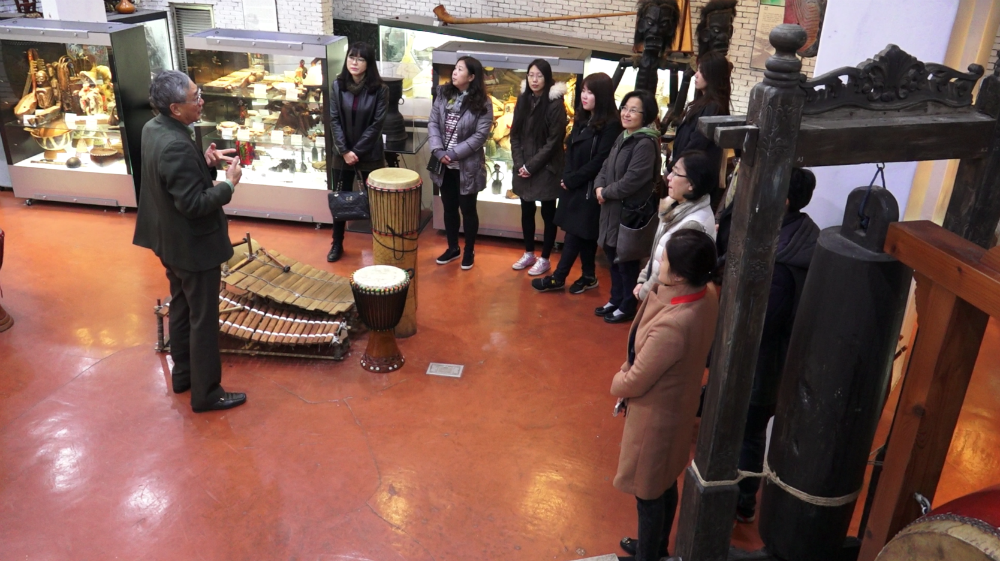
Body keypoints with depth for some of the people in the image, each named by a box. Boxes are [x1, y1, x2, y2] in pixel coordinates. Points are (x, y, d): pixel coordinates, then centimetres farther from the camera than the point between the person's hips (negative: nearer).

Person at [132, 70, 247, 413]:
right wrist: (229, 183, -18)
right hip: (194, 246, -10)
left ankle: (183, 374, 39)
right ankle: (206, 393, 16)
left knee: (181, 308, 23)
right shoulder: (177, 146, -30)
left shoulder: (153, 128, 1)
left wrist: (206, 163, -3)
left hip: (170, 241, 10)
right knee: (203, 319, 3)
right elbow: (194, 204, -29)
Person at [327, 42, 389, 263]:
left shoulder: (380, 89, -10)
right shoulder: (338, 86, -1)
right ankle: (337, 244, 24)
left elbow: (376, 124, -11)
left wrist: (357, 151, -14)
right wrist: (344, 150, -11)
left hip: (370, 154, -2)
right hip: (342, 153, 3)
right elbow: (334, 120, -2)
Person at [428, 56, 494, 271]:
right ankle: (452, 248, 34)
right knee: (449, 208, 16)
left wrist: (453, 154, -19)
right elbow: (432, 123, 0)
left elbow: (480, 136, -16)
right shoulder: (443, 94, 2)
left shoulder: (482, 103, -12)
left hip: (467, 166, -4)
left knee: (468, 209, 9)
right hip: (444, 165, 4)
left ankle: (469, 252, 26)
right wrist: (438, 151, -14)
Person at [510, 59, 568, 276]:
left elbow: (554, 141, -14)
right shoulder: (523, 100, 4)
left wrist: (531, 166, -14)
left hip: (546, 169, -5)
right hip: (523, 168, 6)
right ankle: (529, 254, 30)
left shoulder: (555, 104, -12)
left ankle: (544, 259, 17)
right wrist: (519, 164, -6)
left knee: (548, 214, 6)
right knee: (527, 211, 15)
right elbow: (515, 135, 6)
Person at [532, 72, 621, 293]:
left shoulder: (611, 125, -15)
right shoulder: (582, 120, 11)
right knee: (583, 233, 13)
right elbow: (570, 150, 12)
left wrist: (571, 180, -13)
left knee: (575, 232, -1)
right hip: (574, 185, 8)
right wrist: (566, 177, -4)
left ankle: (558, 278, 7)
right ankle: (588, 276, 23)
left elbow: (599, 161, -18)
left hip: (590, 188, -8)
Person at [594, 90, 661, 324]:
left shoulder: (646, 143, -19)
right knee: (613, 257, 19)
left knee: (627, 261, 4)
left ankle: (628, 307, 21)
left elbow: (631, 181, -24)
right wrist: (599, 186, -5)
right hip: (613, 209, 9)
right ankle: (616, 300, 35)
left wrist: (605, 193, -11)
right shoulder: (623, 137, 10)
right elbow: (606, 166, 14)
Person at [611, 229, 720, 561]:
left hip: (656, 415, -9)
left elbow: (635, 382, -22)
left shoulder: (672, 326, -39)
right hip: (677, 405, 9)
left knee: (648, 493, 16)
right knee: (665, 484, 28)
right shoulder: (706, 296, -12)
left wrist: (616, 384, -4)